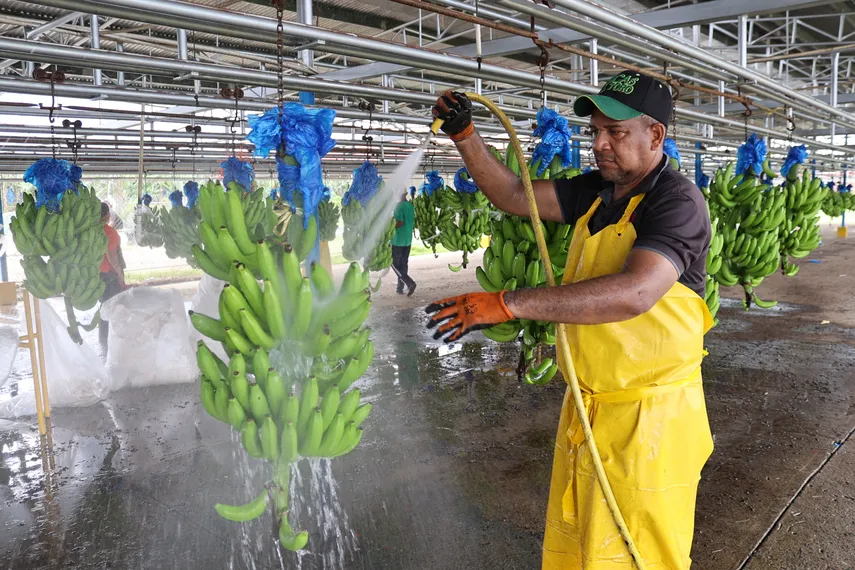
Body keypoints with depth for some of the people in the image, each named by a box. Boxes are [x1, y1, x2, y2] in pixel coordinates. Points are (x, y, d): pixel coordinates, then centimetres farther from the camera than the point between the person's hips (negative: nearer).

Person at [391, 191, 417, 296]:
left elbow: (400, 222, -22)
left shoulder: (398, 206, -15)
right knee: (404, 264, 13)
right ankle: (400, 288, 18)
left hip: (397, 240, -7)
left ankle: (410, 283, -14)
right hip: (408, 240, 8)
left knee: (395, 264, 0)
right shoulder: (411, 206, 8)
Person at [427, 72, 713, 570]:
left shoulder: (678, 201, -17)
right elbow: (513, 196, 7)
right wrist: (465, 136, -7)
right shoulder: (595, 191, 7)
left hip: (648, 418, -7)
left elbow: (633, 292, -33)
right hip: (585, 407, 7)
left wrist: (506, 304, -36)